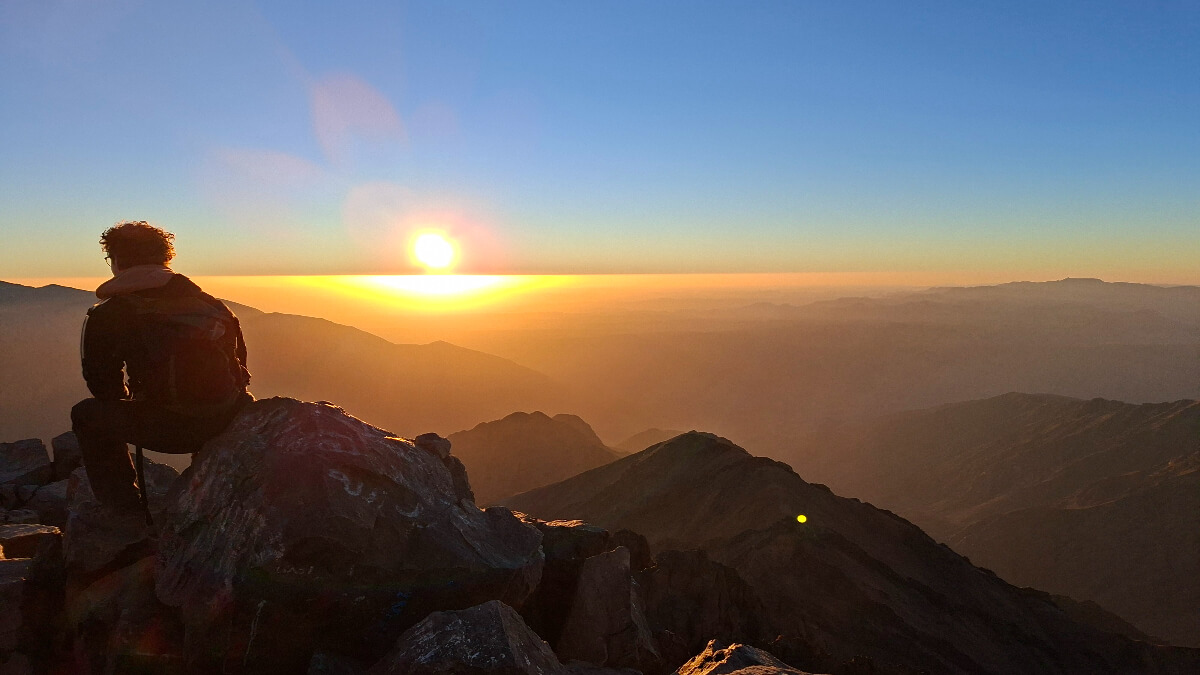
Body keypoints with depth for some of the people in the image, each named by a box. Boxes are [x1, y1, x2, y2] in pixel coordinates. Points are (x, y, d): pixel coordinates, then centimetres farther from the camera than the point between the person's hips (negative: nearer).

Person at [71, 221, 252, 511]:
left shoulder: (107, 316, 4)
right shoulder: (209, 303, 15)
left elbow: (103, 385, 10)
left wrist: (129, 403, 33)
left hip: (169, 428, -4)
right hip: (231, 421, 4)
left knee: (86, 414, 23)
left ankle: (127, 512, 23)